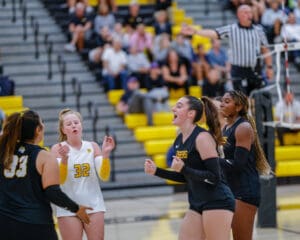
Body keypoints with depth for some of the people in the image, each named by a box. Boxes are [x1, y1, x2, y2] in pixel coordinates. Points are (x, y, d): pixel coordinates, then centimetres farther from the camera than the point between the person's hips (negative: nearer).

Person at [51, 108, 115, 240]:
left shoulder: (92, 146, 4)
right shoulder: (58, 148, -4)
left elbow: (104, 176, -4)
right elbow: (60, 180, -14)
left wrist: (105, 154, -19)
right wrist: (64, 159, -31)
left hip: (94, 206, 2)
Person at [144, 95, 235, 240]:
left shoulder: (203, 138, -15)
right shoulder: (179, 140, 10)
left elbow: (214, 178, -19)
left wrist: (183, 169, -25)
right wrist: (156, 171, 11)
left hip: (217, 203, -9)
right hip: (197, 205, 9)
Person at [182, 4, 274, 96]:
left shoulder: (258, 30, 8)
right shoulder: (231, 29, 1)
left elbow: (265, 50, 12)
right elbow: (213, 33, -7)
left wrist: (269, 67, 9)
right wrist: (195, 31, -18)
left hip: (255, 71, 3)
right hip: (239, 71, -3)